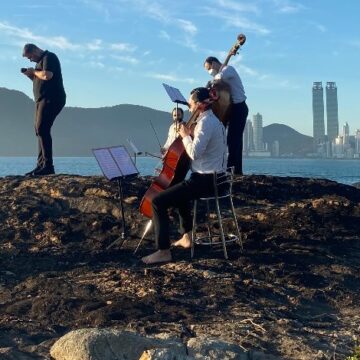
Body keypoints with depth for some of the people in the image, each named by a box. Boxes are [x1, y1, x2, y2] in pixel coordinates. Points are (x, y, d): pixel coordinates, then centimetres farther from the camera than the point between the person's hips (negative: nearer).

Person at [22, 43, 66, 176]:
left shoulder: (49, 57, -8)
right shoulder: (40, 61, 23)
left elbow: (47, 75, -24)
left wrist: (34, 72, -7)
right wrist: (30, 75, 12)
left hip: (51, 99, -10)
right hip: (42, 100, 10)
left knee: (42, 129, -17)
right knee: (40, 130, 6)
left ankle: (47, 166, -19)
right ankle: (42, 165, 8)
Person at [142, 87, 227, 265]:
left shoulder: (205, 122, -17)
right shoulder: (214, 121, 16)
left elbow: (194, 153, -28)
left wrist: (185, 135, -11)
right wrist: (190, 134, 10)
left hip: (205, 180, -11)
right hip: (214, 179, 11)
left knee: (158, 201, -13)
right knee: (179, 191, 37)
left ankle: (163, 251, -14)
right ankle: (186, 237, 39)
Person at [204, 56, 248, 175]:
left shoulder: (228, 69, -8)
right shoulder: (223, 72, 20)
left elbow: (221, 76, -32)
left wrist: (214, 78, -12)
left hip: (239, 108, -10)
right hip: (235, 108, 10)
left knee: (233, 139, -13)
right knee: (235, 139, 12)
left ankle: (231, 168, -15)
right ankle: (236, 169, 17)